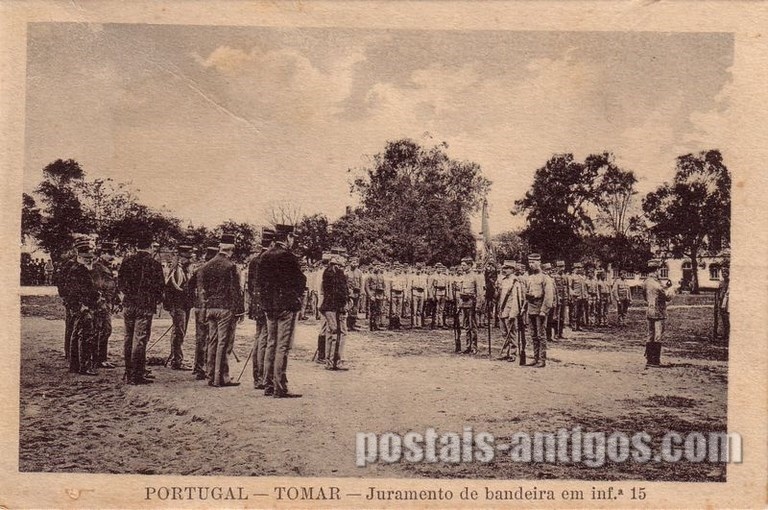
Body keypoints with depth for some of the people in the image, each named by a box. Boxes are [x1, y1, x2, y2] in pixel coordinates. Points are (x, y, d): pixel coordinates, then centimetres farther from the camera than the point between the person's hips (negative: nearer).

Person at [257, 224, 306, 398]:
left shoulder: (265, 256, 9)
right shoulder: (287, 256, -14)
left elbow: (259, 281, 13)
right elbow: (300, 281, -12)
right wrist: (297, 294, 6)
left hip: (269, 306, 8)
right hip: (286, 305, -8)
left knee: (271, 345, 14)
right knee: (283, 347, -5)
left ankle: (268, 385, 18)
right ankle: (280, 388, -5)